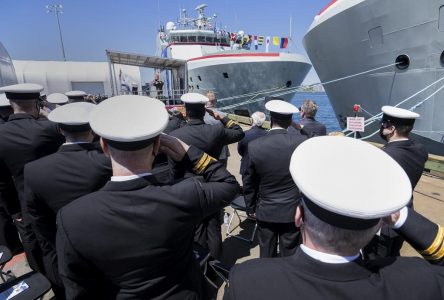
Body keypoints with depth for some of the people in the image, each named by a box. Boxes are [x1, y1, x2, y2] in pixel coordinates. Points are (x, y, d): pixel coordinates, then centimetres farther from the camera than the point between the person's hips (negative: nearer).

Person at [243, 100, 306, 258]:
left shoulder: (254, 146, -15)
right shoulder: (302, 142, -14)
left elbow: (248, 183, -6)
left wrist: (251, 208, 8)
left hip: (265, 211, 0)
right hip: (293, 211, 0)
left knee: (266, 254, 19)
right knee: (289, 255, 18)